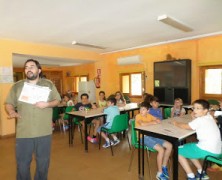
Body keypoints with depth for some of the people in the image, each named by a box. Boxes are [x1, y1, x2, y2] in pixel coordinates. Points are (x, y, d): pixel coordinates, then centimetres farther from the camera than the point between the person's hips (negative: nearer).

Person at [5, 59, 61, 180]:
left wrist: (47, 104, -15)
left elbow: (57, 101, 5)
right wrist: (11, 111, -16)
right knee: (22, 163, 12)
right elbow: (9, 103, 6)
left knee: (43, 162, 16)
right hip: (23, 132, 0)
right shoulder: (17, 86, 4)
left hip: (44, 132, 0)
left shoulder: (49, 84, 3)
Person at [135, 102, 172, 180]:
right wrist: (153, 122, -18)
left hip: (152, 136, 8)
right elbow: (142, 124, -32)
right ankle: (159, 173, -7)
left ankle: (164, 166, 17)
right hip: (144, 138, -8)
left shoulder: (149, 115, 8)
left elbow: (158, 120, 14)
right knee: (161, 149, -24)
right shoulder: (138, 116, -12)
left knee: (169, 146, 1)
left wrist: (157, 120, -11)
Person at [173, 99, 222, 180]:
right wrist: (194, 118, 4)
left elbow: (185, 126, -10)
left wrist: (176, 123, 6)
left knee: (179, 151, 2)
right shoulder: (208, 117, 8)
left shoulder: (200, 120, -17)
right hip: (215, 149, 9)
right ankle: (201, 173, 28)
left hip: (207, 150, -9)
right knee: (187, 147, 27)